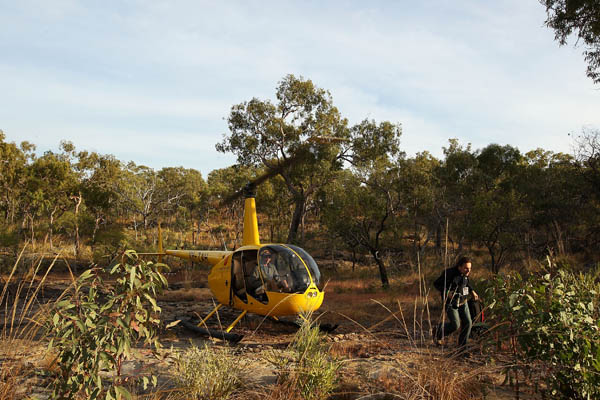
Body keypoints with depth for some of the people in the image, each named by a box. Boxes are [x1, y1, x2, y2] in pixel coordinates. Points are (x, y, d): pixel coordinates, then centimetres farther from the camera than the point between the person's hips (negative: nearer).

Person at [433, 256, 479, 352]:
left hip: (462, 302, 6)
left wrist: (472, 291, 5)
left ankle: (462, 346, 13)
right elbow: (436, 284, -14)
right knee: (455, 325, -12)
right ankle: (440, 330, 19)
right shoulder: (449, 273, -22)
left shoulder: (466, 273, -2)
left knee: (467, 323, -2)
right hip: (450, 303, -6)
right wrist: (446, 292, -26)